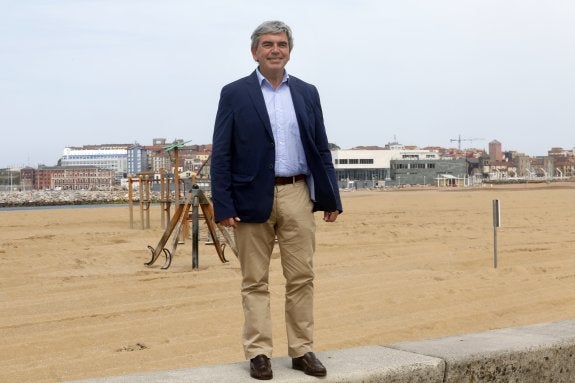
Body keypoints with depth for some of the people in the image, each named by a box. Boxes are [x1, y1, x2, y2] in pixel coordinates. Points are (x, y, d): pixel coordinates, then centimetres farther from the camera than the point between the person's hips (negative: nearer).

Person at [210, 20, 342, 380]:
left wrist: (332, 197, 5)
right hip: (252, 199, -3)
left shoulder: (307, 93, 11)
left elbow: (322, 149, 12)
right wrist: (223, 206, -10)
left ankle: (302, 350, 15)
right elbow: (221, 154, -3)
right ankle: (259, 353, 11)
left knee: (302, 277, 5)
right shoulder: (235, 94, 1)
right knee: (255, 281, 4)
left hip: (298, 195, 3)